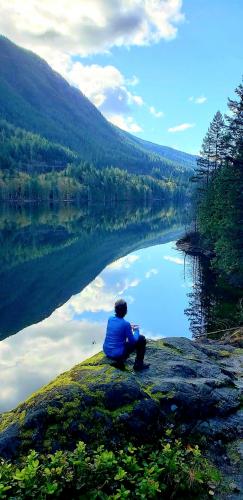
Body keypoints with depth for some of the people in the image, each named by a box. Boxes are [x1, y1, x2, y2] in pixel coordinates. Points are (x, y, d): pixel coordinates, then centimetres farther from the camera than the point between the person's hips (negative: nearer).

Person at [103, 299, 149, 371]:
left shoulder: (110, 319, -2)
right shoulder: (126, 324, -20)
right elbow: (133, 341, -9)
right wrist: (136, 330, 8)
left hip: (106, 351, 7)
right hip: (118, 354, -7)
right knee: (142, 339, 6)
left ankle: (119, 361, 26)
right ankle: (138, 365, 15)